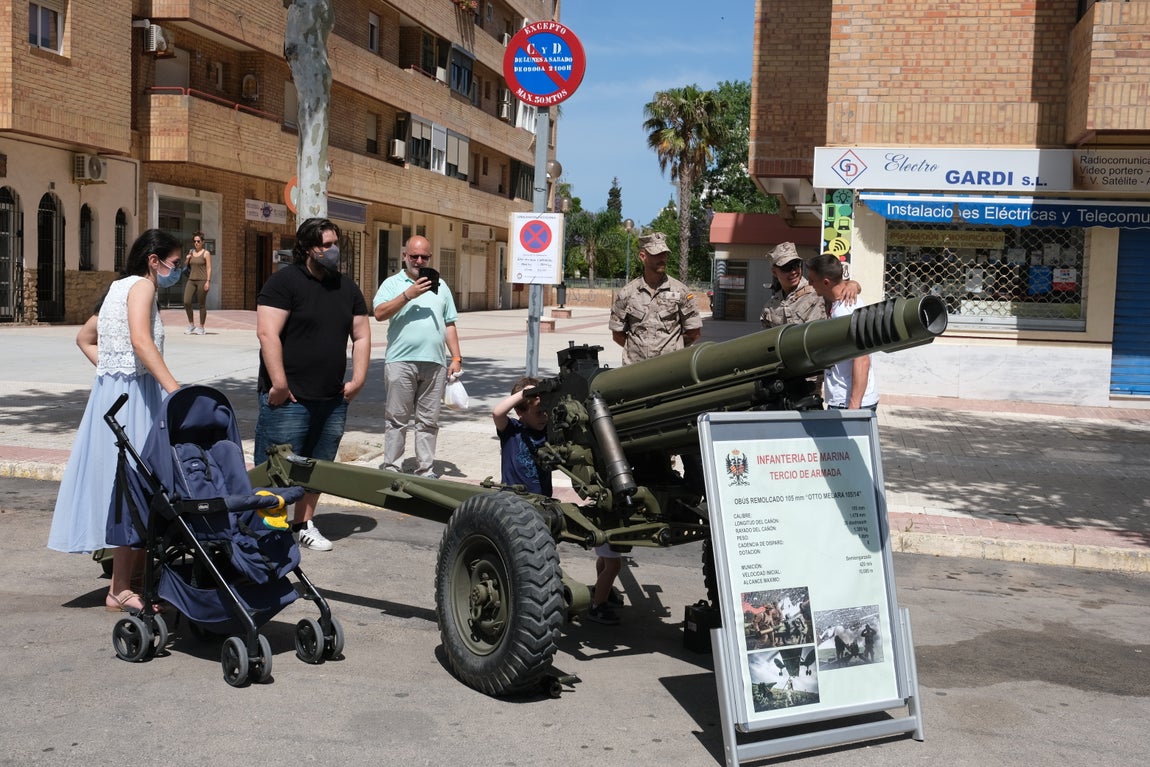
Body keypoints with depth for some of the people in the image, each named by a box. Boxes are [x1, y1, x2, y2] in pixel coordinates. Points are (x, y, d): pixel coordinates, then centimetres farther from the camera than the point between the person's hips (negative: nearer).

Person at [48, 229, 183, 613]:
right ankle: (121, 590, -1)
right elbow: (141, 340, -26)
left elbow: (84, 338, 27)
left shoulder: (119, 287, 19)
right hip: (133, 395, -9)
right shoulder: (141, 285, -9)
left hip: (111, 391, 9)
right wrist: (174, 388, -32)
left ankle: (125, 580, 20)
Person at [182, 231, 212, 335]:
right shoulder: (191, 252, 14)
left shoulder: (206, 253, -2)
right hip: (191, 280, 5)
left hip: (202, 280, -5)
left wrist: (208, 281, -14)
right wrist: (187, 259, 2)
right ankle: (191, 325, 7)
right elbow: (186, 265, 24)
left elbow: (209, 268, -6)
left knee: (202, 304, 0)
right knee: (186, 302, -7)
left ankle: (201, 327, 8)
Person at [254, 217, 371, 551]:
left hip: (333, 399, 7)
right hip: (289, 399, -6)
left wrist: (358, 380, 7)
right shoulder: (285, 282, -7)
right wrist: (280, 385, -19)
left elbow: (361, 335, 18)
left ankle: (304, 524, 28)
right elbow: (268, 334, -15)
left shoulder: (347, 288, 14)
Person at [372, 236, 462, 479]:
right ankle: (391, 467, 6)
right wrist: (408, 295, -15)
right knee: (397, 418, 0)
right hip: (401, 361, -3)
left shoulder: (440, 286, 18)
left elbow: (449, 325, 17)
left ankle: (426, 469, 11)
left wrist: (456, 358, 10)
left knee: (429, 420, 6)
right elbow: (379, 313, -9)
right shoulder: (393, 283, 7)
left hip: (434, 363, 3)